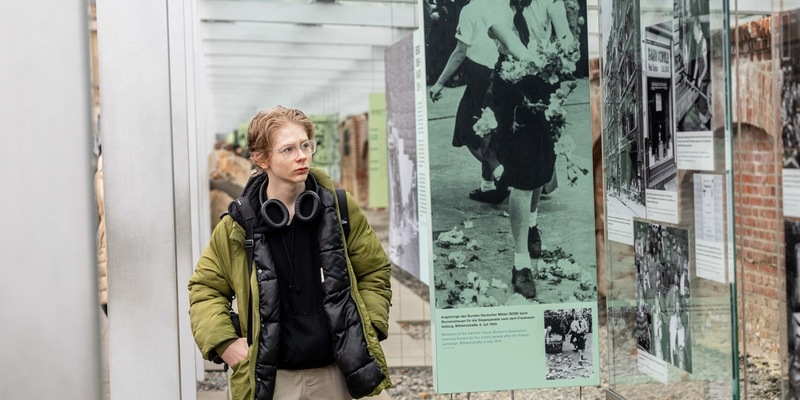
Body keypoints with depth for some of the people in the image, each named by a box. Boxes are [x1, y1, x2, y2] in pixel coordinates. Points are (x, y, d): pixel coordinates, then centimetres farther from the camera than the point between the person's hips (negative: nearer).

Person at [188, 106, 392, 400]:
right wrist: (224, 342, -4)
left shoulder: (339, 208, 1)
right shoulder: (239, 224, -2)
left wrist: (367, 329, 1)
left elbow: (375, 271, 12)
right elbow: (205, 288, 9)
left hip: (337, 372, 1)